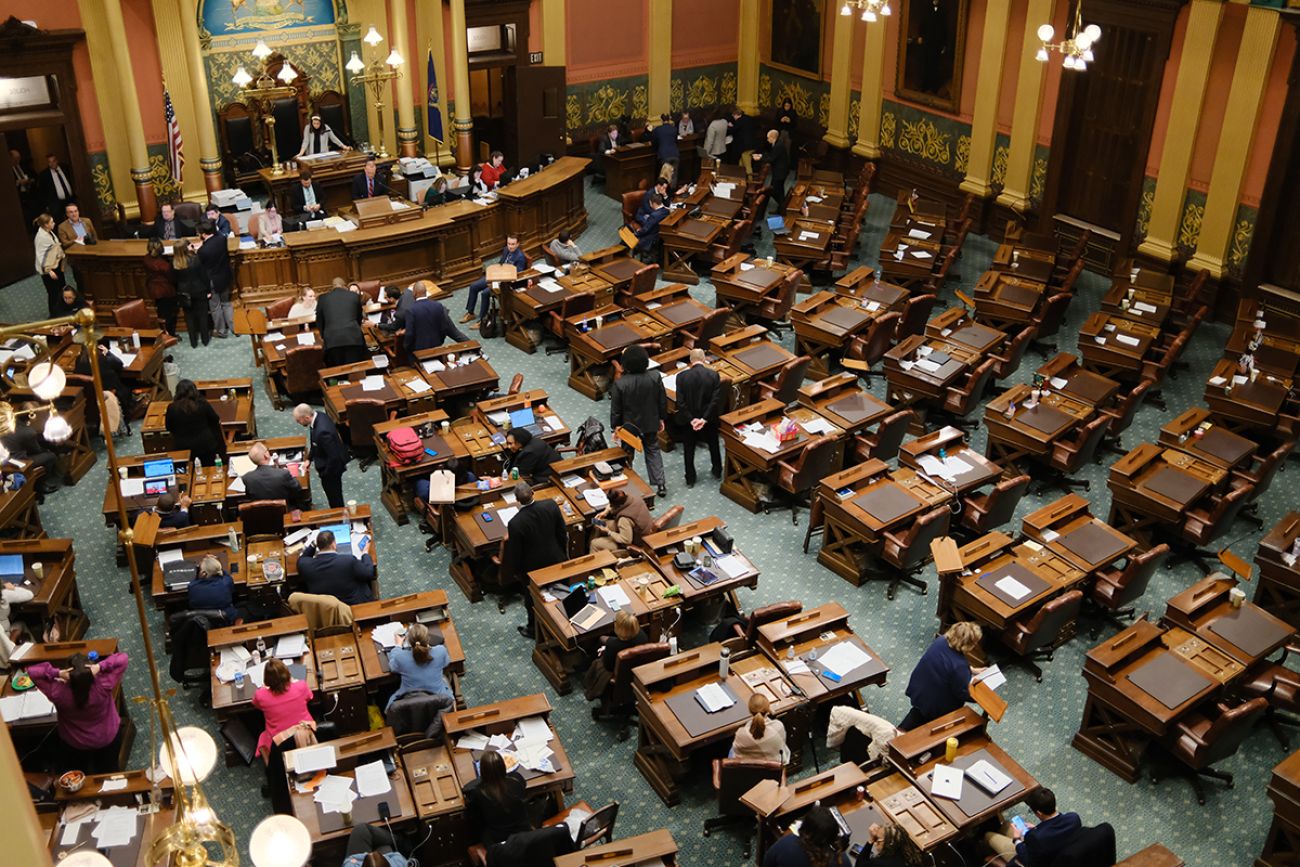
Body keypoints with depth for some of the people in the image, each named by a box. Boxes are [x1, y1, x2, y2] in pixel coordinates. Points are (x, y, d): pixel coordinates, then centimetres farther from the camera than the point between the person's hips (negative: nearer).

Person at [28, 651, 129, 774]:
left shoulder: (59, 693, -35)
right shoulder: (103, 686, -36)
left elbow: (32, 671, -28)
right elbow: (122, 658, -31)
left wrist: (57, 673, -39)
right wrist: (100, 667, -42)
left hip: (74, 744, 0)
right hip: (108, 738, 0)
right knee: (109, 771, 28)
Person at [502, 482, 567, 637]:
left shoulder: (515, 523, -33)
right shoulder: (551, 505, -22)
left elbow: (515, 551, -18)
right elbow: (562, 532, -7)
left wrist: (515, 571, 1)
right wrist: (564, 553, 11)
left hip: (533, 567, -3)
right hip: (556, 559, 4)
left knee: (532, 600, 23)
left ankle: (534, 629, 44)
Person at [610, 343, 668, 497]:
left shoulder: (620, 384, -27)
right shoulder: (655, 377, -19)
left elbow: (615, 410, -16)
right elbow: (663, 401, -6)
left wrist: (615, 427, 0)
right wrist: (661, 418, 11)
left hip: (629, 426, -2)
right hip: (650, 423, 2)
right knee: (653, 450, 23)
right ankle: (660, 484, 21)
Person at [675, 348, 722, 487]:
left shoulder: (682, 376, -14)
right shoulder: (714, 375, -13)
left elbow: (680, 402, -17)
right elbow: (716, 400, -18)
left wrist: (691, 419, -15)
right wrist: (705, 419, -18)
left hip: (688, 419, -1)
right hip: (709, 418, 1)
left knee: (689, 450, 15)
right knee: (713, 445, 25)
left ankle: (690, 479, 23)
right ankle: (717, 471, 41)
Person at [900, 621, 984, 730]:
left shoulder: (941, 640, -12)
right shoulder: (959, 666, -33)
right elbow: (963, 694, -20)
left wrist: (971, 670, 13)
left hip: (918, 689, 6)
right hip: (936, 705, -6)